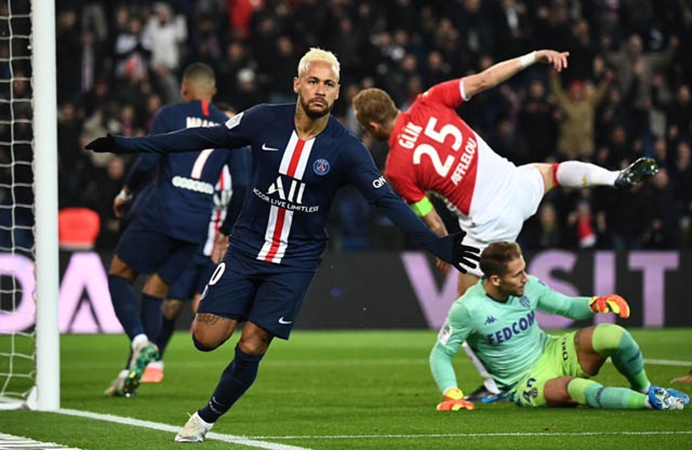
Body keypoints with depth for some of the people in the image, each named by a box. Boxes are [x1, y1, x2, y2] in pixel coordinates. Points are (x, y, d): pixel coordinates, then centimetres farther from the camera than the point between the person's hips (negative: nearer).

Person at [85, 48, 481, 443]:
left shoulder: (347, 149, -12)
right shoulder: (265, 121, -8)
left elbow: (389, 201, -10)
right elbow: (203, 138, 2)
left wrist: (439, 246, -19)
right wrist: (127, 144, 2)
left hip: (296, 260, -1)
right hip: (247, 247, 1)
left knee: (251, 349, -7)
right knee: (207, 337, -8)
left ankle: (207, 418, 17)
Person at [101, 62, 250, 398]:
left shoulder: (170, 115, 5)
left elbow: (148, 160, -7)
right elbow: (242, 184, 10)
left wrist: (127, 192, 9)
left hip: (162, 212, -4)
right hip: (200, 223, 4)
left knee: (119, 275, 11)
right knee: (155, 291, 12)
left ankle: (140, 340, -15)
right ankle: (132, 374, 5)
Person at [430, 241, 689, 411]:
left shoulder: (529, 287, -6)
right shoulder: (467, 310, -19)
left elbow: (568, 307, 8)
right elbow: (440, 354, -10)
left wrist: (597, 304, -13)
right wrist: (453, 395, -23)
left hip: (553, 354, 5)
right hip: (526, 383, -5)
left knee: (614, 335, -20)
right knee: (576, 389, -39)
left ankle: (645, 389, 6)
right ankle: (649, 403, -29)